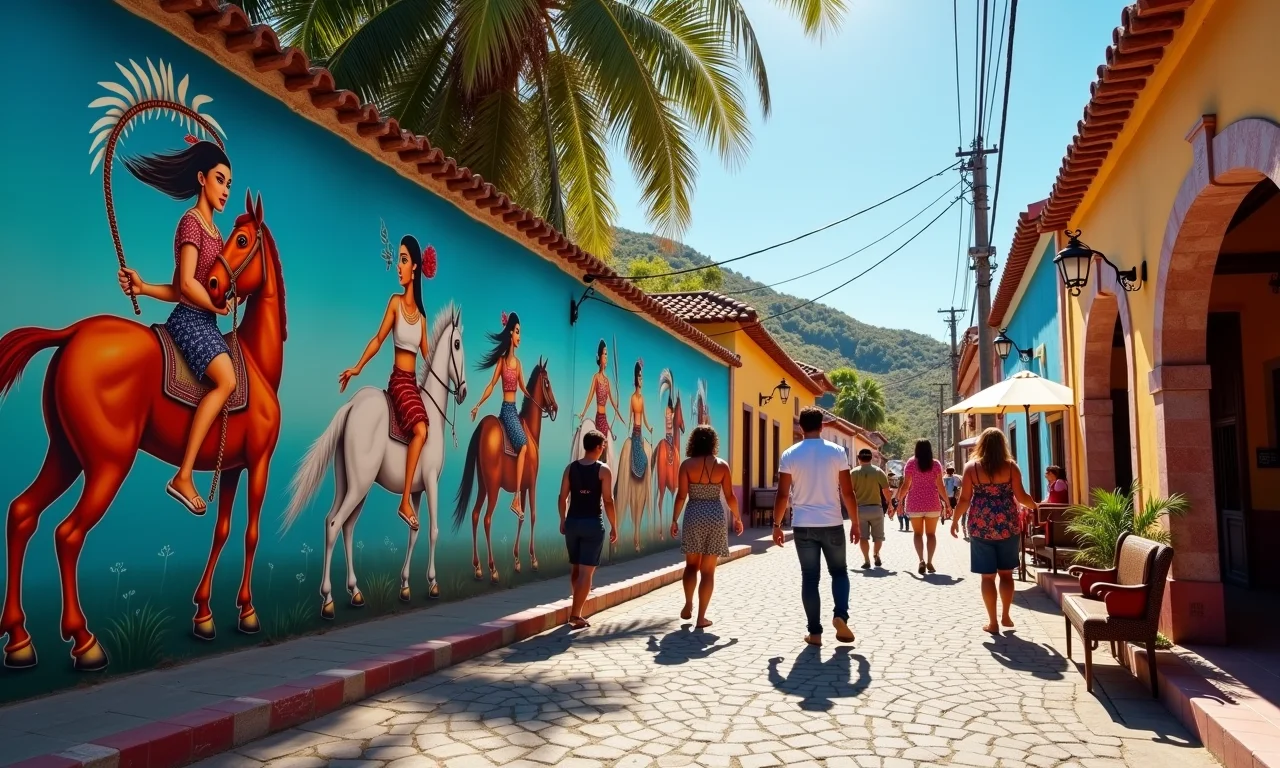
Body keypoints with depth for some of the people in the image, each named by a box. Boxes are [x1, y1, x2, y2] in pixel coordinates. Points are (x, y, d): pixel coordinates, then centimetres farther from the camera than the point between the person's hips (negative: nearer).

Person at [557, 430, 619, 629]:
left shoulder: (570, 467, 4)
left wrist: (563, 521, 17)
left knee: (575, 568, 18)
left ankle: (579, 607, 31)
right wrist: (614, 527, -3)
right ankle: (576, 615, -2)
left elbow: (563, 497, 5)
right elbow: (608, 501, -11)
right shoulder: (603, 470, -8)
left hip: (572, 521, 5)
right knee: (586, 571, -1)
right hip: (592, 523, -5)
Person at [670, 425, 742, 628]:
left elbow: (681, 495, -6)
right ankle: (701, 617, 8)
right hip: (715, 517, 0)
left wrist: (674, 519, 3)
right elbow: (730, 496, 0)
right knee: (708, 570, 6)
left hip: (693, 516, 0)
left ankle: (688, 606, 19)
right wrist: (737, 518, 14)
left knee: (691, 565, 19)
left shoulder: (687, 464, -3)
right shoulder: (722, 465, -1)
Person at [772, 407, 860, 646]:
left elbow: (783, 495, -3)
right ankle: (840, 615, -3)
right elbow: (847, 492, -1)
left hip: (803, 526, 0)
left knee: (809, 578, 7)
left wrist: (776, 524, 7)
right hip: (832, 524, 0)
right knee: (839, 572, 17)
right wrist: (855, 523, 9)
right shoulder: (837, 452, -3)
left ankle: (815, 632, 8)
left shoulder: (790, 455, -2)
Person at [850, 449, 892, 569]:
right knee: (878, 535, 16)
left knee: (863, 536, 5)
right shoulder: (878, 471, -2)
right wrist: (889, 503, 10)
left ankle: (866, 560, 1)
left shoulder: (853, 472, -3)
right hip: (876, 508, 0)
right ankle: (877, 554, 4)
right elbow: (886, 490, -4)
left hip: (860, 508, 0)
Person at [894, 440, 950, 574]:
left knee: (918, 533, 7)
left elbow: (905, 485, -5)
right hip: (932, 503, 1)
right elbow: (940, 486, -2)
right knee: (931, 533, 11)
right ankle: (929, 562, 4)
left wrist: (900, 501, 5)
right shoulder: (936, 464, 1)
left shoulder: (911, 463, -2)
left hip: (915, 503, -1)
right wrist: (947, 502, 6)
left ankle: (921, 560, -12)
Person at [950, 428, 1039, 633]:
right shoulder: (1011, 467, -2)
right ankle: (1005, 616, 21)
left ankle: (992, 622, 10)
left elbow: (964, 499, -5)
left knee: (987, 575, 5)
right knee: (1006, 573, 15)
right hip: (1007, 526, 1)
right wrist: (1035, 506, 18)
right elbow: (1021, 496, -3)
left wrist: (955, 520, 8)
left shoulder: (971, 467, -3)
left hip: (981, 527, -1)